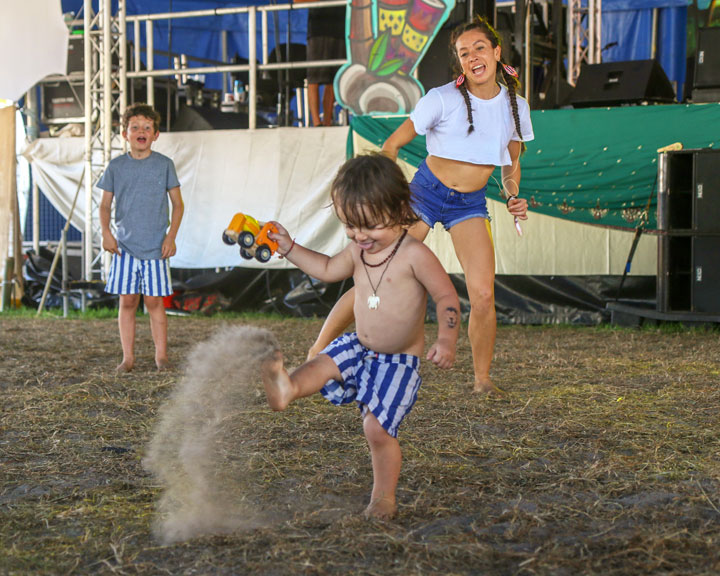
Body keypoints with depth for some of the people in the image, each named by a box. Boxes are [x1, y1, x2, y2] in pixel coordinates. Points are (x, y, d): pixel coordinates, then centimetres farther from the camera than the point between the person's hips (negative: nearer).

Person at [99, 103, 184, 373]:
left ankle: (161, 355, 9)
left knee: (155, 302, 0)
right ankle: (128, 356, 9)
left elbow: (178, 203, 5)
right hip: (124, 246, 1)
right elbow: (105, 204, 10)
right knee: (127, 302, 3)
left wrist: (171, 236, -5)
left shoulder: (164, 165, 2)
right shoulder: (116, 166, 5)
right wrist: (106, 232, -6)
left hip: (155, 247, -1)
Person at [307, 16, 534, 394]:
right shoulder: (443, 99, -12)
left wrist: (513, 196, -2)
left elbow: (512, 163, 16)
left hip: (471, 204, 3)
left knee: (483, 295, -13)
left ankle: (482, 379, 7)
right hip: (426, 191, -3)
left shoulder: (515, 106, 1)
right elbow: (393, 144, -5)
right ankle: (314, 356, 5)